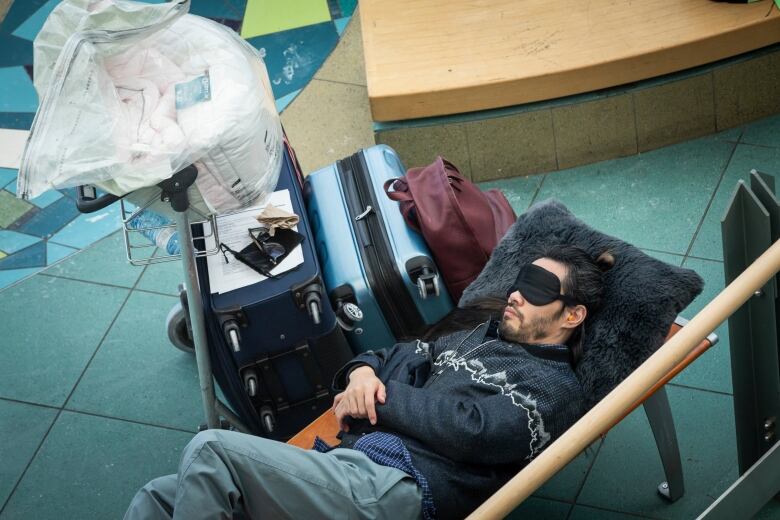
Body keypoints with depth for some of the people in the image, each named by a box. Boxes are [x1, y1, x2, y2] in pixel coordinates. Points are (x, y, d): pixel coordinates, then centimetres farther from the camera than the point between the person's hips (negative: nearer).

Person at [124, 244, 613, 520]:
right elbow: (398, 356, 31)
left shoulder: (555, 389, 3)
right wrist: (362, 372, 6)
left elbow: (472, 431, -13)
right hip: (347, 462, 9)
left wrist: (380, 397, -4)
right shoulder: (477, 337, 29)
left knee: (211, 453, -25)